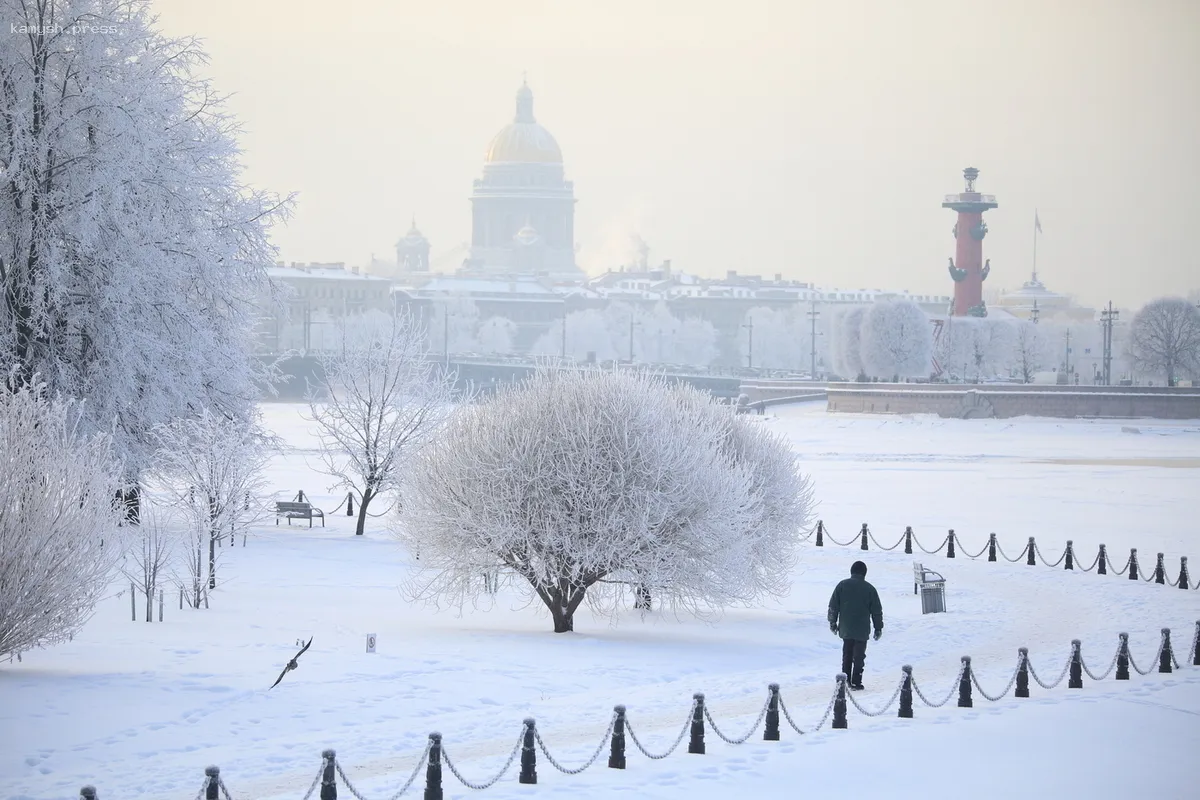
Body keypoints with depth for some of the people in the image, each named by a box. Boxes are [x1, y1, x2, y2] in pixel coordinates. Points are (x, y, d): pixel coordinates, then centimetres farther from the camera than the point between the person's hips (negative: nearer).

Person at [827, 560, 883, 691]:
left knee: (846, 655, 15)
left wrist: (833, 622, 14)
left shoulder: (842, 586, 0)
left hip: (845, 629, 2)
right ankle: (856, 683, -1)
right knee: (858, 656, 3)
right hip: (862, 631, -2)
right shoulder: (869, 589, -4)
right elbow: (877, 610, 0)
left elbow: (833, 606, 3)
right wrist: (878, 628, 9)